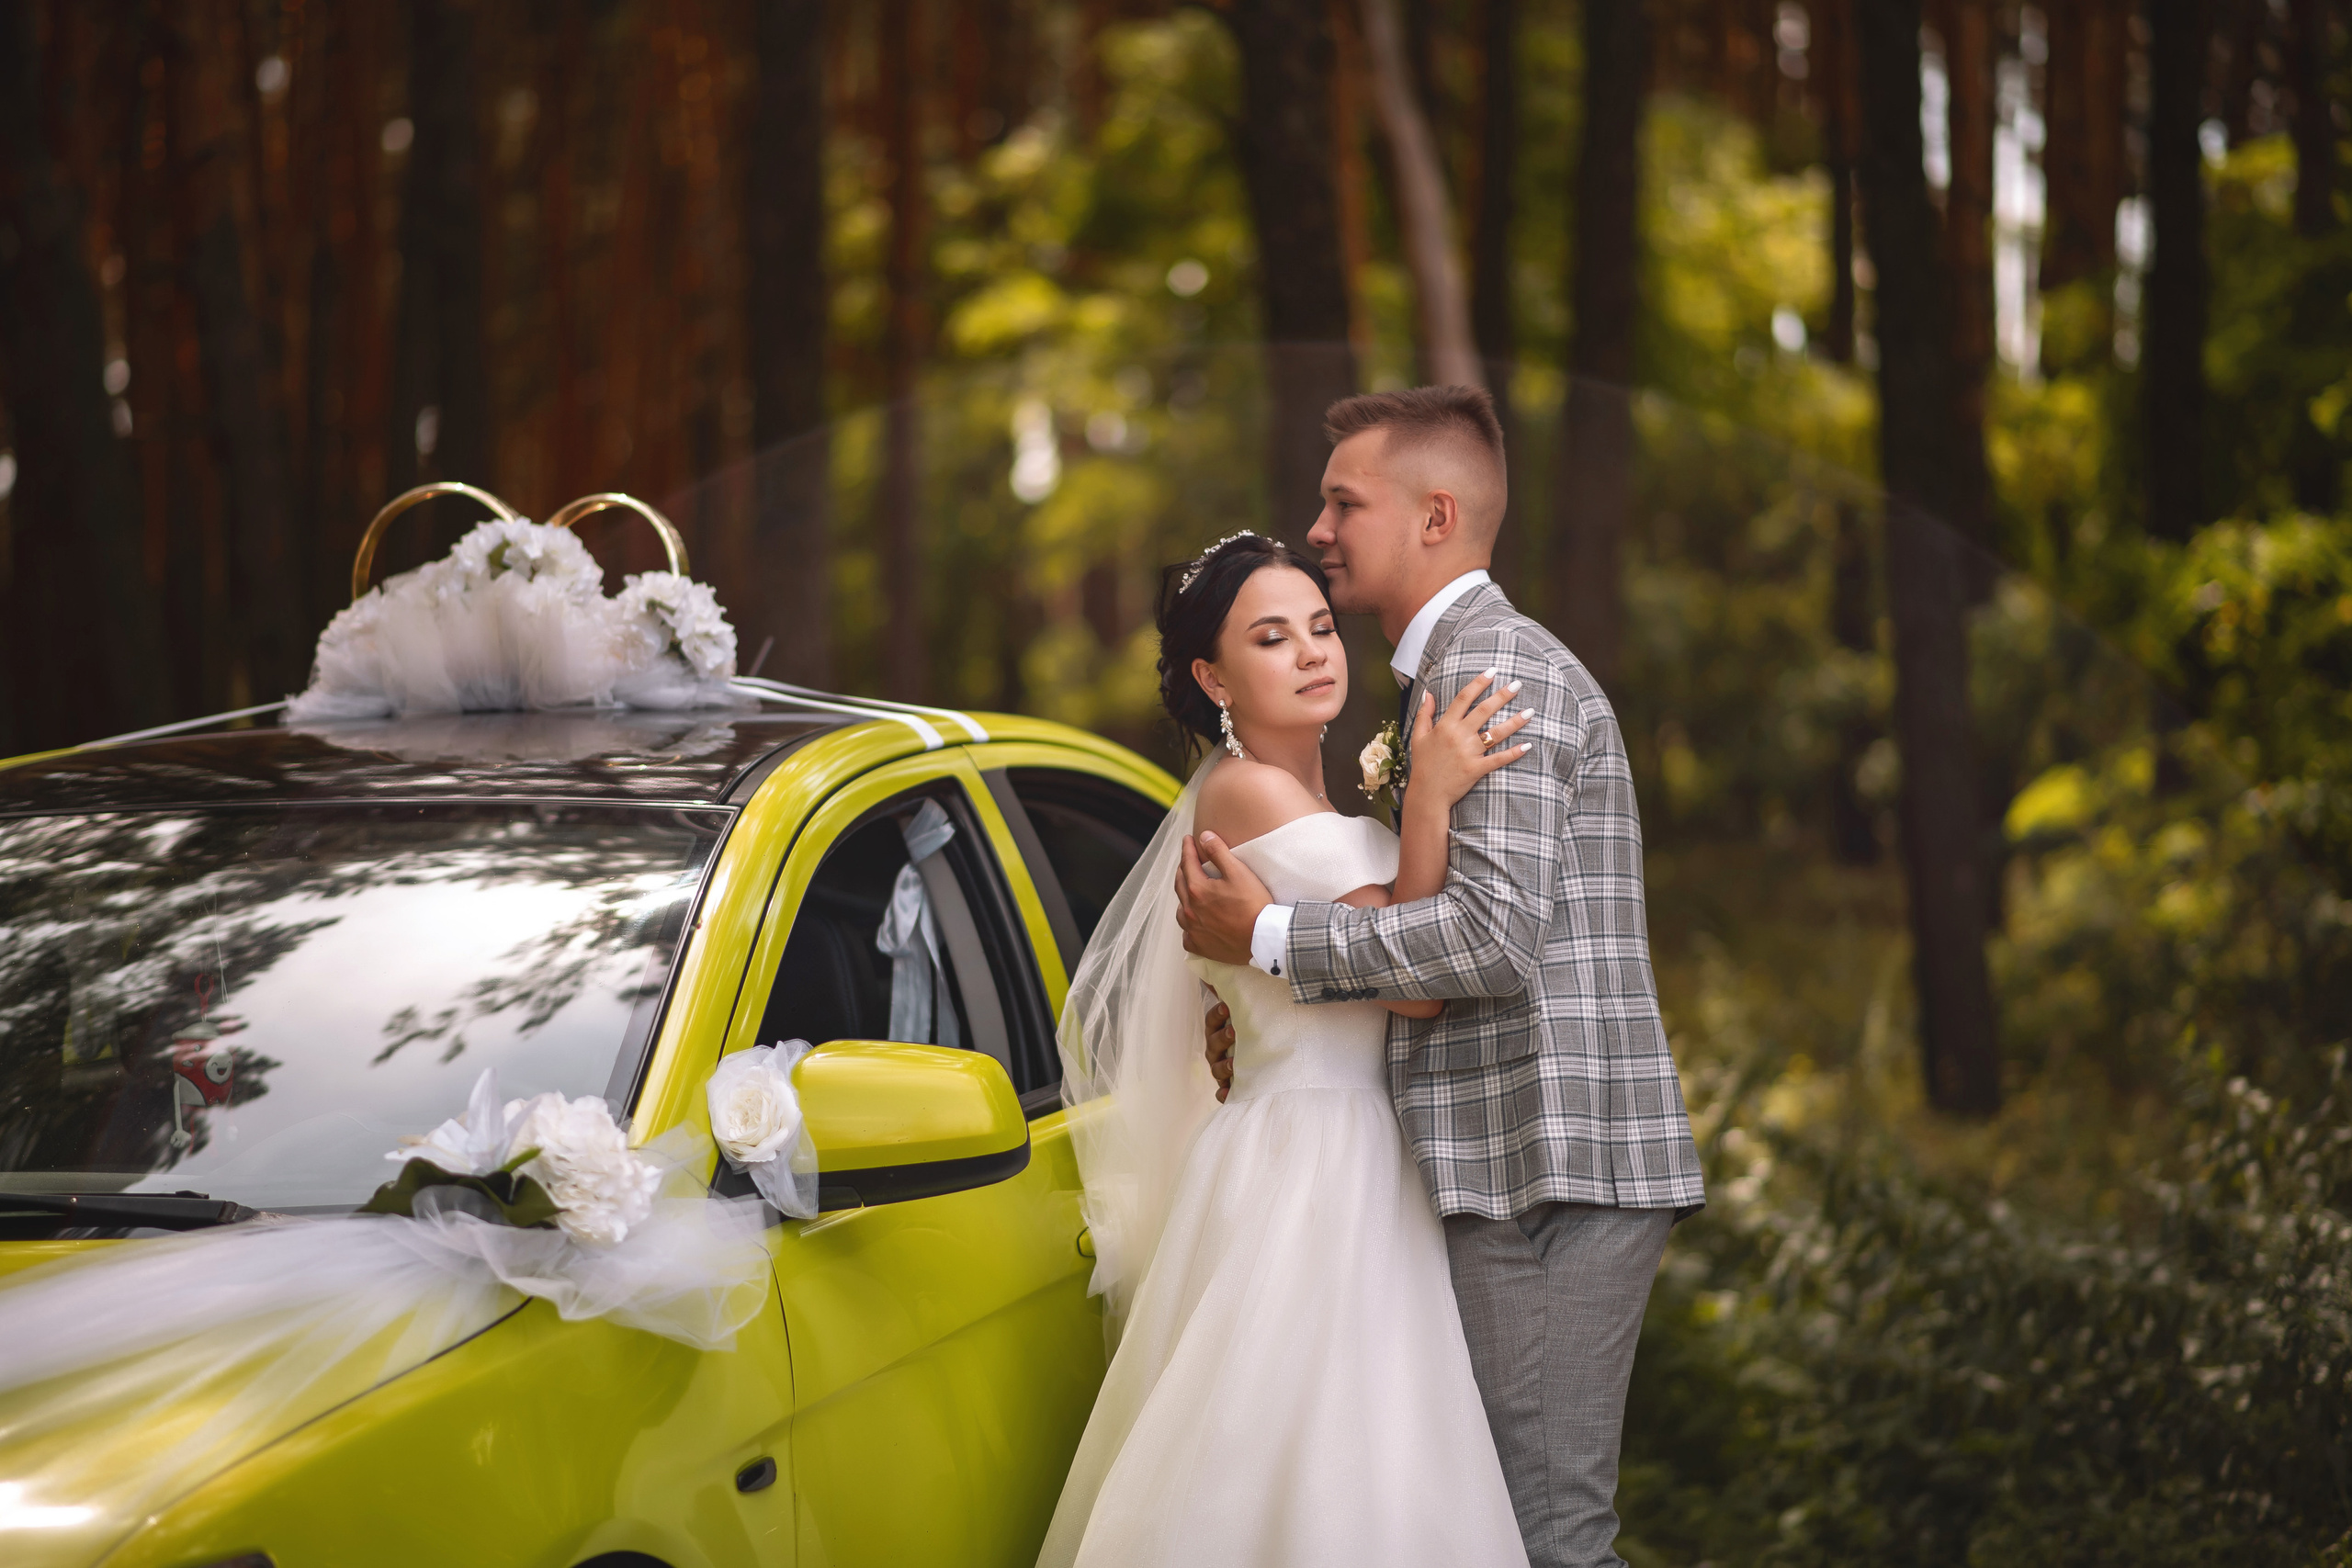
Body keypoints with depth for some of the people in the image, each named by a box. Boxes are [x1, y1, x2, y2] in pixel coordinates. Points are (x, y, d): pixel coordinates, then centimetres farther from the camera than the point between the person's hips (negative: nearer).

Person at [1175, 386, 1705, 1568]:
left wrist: (1270, 938, -14)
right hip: (1515, 1171, 11)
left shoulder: (1493, 666, -11)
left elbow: (1497, 932, -22)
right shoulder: (1458, 673, 23)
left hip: (1550, 1168, -11)